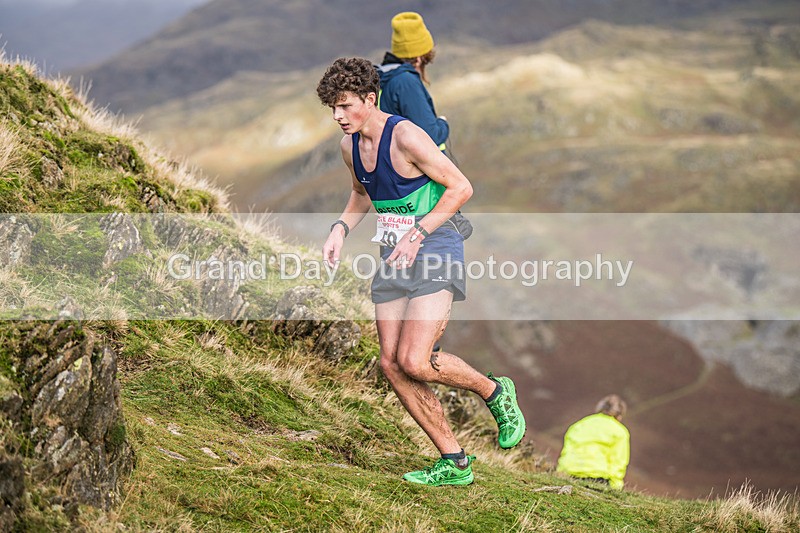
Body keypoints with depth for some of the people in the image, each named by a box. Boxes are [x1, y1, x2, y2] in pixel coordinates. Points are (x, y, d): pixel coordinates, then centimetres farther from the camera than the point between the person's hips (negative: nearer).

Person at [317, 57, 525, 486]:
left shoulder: (405, 137, -17)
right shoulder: (350, 145, 7)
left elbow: (461, 187, -14)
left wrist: (418, 232, -19)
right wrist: (341, 228, 9)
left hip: (435, 254, -8)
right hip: (393, 259, 8)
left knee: (414, 362, -19)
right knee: (392, 365, 0)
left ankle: (495, 391, 9)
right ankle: (454, 463, 10)